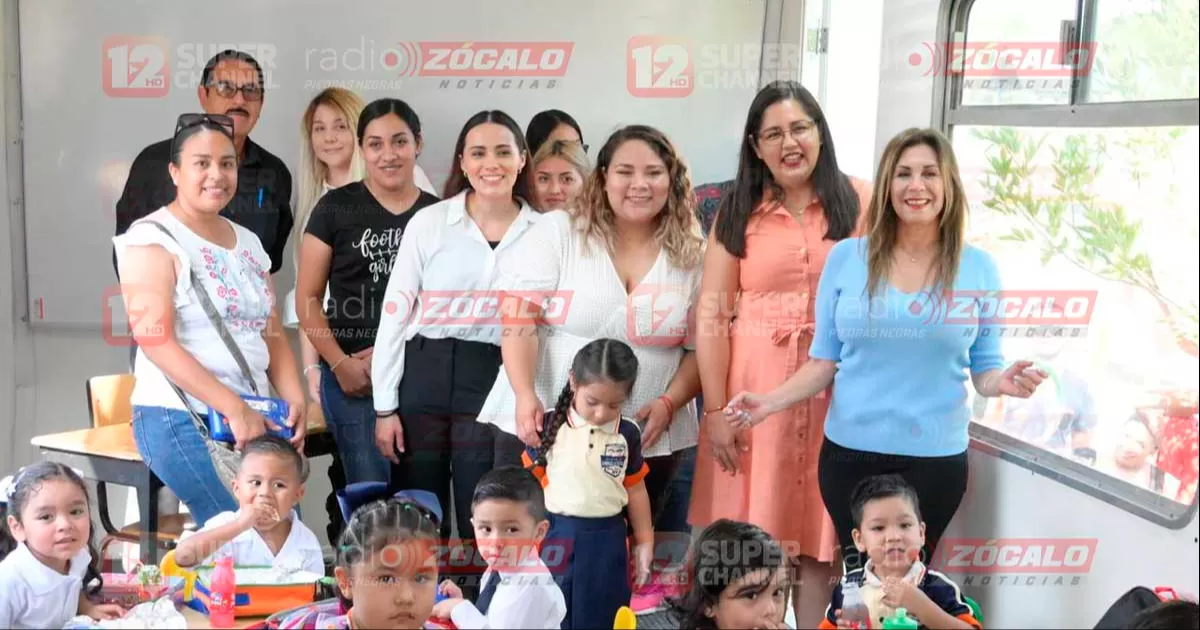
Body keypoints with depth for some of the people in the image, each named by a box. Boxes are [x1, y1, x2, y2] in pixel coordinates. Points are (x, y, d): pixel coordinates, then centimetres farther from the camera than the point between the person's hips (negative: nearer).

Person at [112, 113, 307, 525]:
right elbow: (156, 341, -16)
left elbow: (273, 336, 16)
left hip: (255, 418, 6)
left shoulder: (248, 243, 15)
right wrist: (235, 408, -21)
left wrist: (295, 401, -2)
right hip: (181, 419, -6)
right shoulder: (152, 239, -5)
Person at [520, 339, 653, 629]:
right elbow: (531, 480, -1)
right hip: (557, 534, -1)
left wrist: (644, 542, 13)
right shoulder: (551, 425, -6)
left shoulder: (628, 434, 0)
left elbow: (635, 488, 10)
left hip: (607, 537, 2)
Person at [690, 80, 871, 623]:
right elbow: (711, 316, 0)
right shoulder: (737, 211, 4)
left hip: (834, 386, 0)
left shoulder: (859, 202, 3)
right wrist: (716, 410, -6)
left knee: (816, 537, 6)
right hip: (753, 385, 1)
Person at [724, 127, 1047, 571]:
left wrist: (1003, 382, -19)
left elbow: (984, 367, 4)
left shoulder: (977, 267, -1)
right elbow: (824, 360, 2)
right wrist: (772, 402, -13)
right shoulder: (846, 257, -2)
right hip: (850, 451, 1)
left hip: (935, 456, 0)